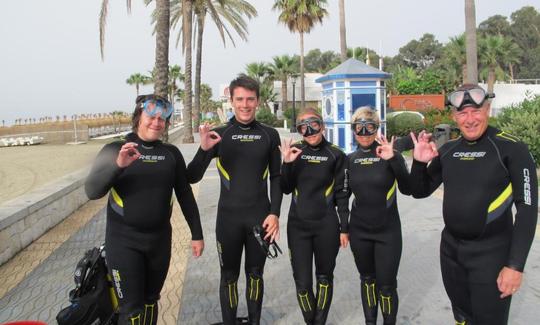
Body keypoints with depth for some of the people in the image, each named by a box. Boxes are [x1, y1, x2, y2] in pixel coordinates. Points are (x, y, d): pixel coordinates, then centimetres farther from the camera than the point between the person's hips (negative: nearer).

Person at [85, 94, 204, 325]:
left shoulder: (171, 153, 2)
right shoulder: (115, 149, -6)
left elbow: (185, 194, 6)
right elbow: (92, 191, -16)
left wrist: (196, 234, 6)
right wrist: (118, 164, -32)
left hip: (160, 240, 3)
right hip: (124, 241, -3)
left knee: (150, 301, 17)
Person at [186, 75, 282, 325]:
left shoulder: (269, 135, 2)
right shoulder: (219, 134, -3)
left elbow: (276, 177, 6)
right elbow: (192, 178, -6)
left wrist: (274, 213, -3)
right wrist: (203, 149, -23)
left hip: (261, 217, 1)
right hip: (228, 217, -1)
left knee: (255, 275, 15)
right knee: (229, 277, 11)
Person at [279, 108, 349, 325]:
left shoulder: (335, 155, -5)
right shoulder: (295, 151, 1)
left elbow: (341, 194, -1)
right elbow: (286, 189, 1)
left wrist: (344, 227, -1)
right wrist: (287, 163, -14)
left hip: (326, 226, -1)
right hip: (297, 226, 1)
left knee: (324, 277, 15)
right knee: (302, 283, 3)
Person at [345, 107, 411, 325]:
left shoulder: (390, 155, -9)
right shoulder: (350, 159, 2)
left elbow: (408, 189, -19)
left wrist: (393, 160, -29)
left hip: (388, 231, -3)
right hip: (359, 231, 3)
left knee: (386, 285, 2)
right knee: (367, 279, 17)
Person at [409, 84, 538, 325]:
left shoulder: (512, 149, -13)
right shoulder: (447, 150, 2)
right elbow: (419, 192, 10)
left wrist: (516, 265, -17)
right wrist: (419, 163, -9)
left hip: (491, 253, -5)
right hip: (450, 248, 5)